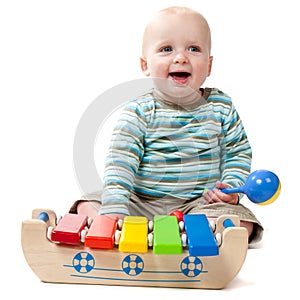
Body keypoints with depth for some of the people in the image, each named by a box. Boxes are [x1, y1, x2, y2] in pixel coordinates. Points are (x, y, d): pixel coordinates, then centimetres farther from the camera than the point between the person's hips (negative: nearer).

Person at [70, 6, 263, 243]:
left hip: (201, 203, 1)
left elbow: (238, 153, 10)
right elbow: (120, 163, -13)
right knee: (87, 207, -15)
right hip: (141, 203, 0)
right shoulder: (138, 112, -6)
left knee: (242, 223, -25)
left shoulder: (221, 107, 2)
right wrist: (114, 211, -25)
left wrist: (232, 187, -8)